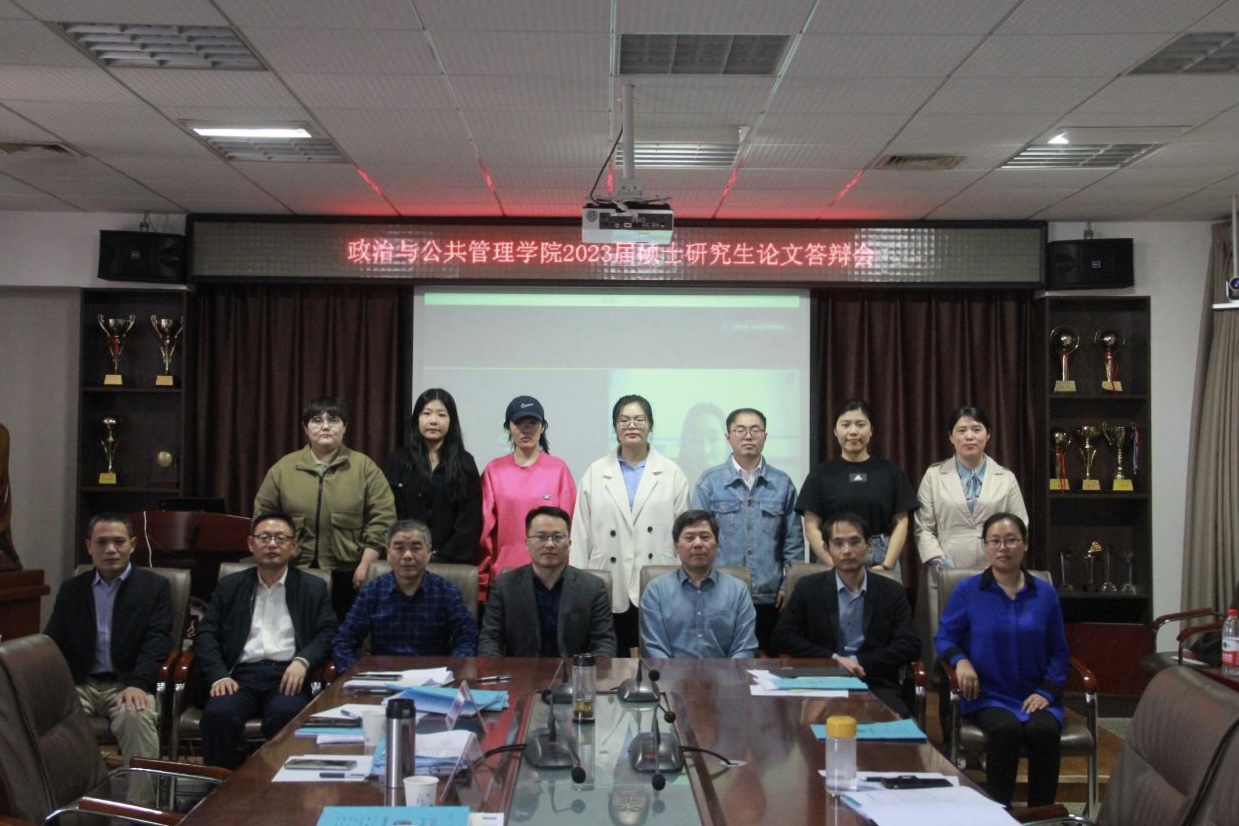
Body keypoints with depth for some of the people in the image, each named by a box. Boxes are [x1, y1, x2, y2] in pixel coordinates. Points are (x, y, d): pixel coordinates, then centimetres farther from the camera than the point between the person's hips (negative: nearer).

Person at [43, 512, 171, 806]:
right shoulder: (70, 589, 17)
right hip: (80, 683, 3)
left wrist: (138, 684, -23)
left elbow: (157, 641, -4)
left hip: (127, 684, -2)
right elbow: (53, 641, 11)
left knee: (137, 716, -36)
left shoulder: (155, 587, 6)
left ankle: (142, 808, -29)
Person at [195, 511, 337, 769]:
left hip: (288, 675, -1)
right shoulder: (229, 586, 19)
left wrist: (303, 661, -14)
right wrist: (219, 675, -7)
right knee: (217, 714, -30)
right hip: (241, 675, 2)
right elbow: (206, 634, 11)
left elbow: (327, 633, 7)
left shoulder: (313, 587, 16)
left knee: (284, 714, -34)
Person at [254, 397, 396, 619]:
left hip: (347, 573, -1)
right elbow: (264, 516, 10)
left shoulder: (364, 467, 2)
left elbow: (382, 518, -3)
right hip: (294, 572, 2)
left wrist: (365, 564, -8)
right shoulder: (283, 467, 7)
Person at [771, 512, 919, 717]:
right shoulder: (808, 588, 9)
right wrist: (833, 660, -10)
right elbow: (782, 637, 1)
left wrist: (860, 663, -10)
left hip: (877, 685, 1)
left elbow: (910, 645, 3)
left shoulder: (892, 591, 11)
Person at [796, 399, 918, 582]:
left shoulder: (890, 472, 7)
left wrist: (886, 566, -7)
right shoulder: (822, 474, 5)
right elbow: (812, 526, 2)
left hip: (882, 560, 1)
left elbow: (901, 522, 5)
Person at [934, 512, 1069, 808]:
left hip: (1035, 697, 2)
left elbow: (1059, 651, 11)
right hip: (987, 695, -1)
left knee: (1044, 730, -31)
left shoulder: (1045, 593, 9)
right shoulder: (967, 590, 3)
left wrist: (1047, 692, -3)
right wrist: (960, 660, -15)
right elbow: (944, 638, 7)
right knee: (1005, 729, -34)